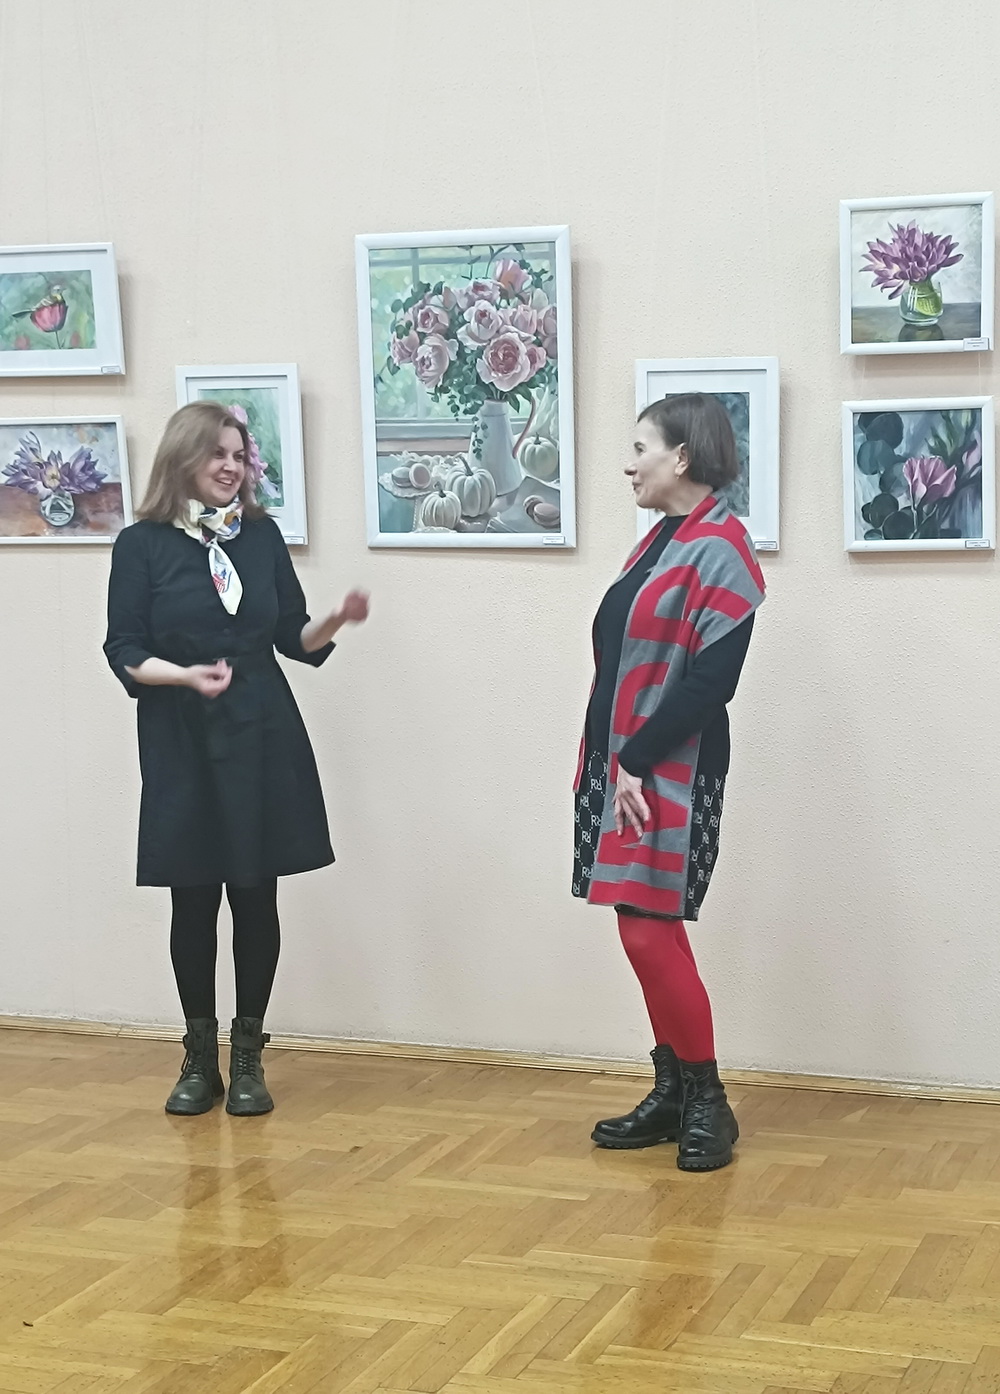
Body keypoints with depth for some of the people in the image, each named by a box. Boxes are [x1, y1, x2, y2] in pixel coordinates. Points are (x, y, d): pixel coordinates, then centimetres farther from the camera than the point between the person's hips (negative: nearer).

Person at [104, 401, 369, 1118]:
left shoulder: (263, 535, 7)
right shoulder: (142, 545, -1)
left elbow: (293, 638, 11)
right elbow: (125, 653, -4)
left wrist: (336, 621, -9)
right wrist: (187, 675, -21)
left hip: (262, 742, 2)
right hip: (182, 746, -2)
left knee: (257, 898, 3)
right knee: (193, 902, 4)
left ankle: (248, 1060, 15)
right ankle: (200, 1061, 17)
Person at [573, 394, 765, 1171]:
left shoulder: (720, 550, -13)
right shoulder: (660, 542, 14)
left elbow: (711, 682, -19)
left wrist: (638, 764, -18)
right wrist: (608, 760, 8)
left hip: (669, 777, -9)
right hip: (623, 767, 9)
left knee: (652, 934, -8)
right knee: (643, 935, 10)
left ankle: (709, 1102, 6)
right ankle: (672, 1093, 20)